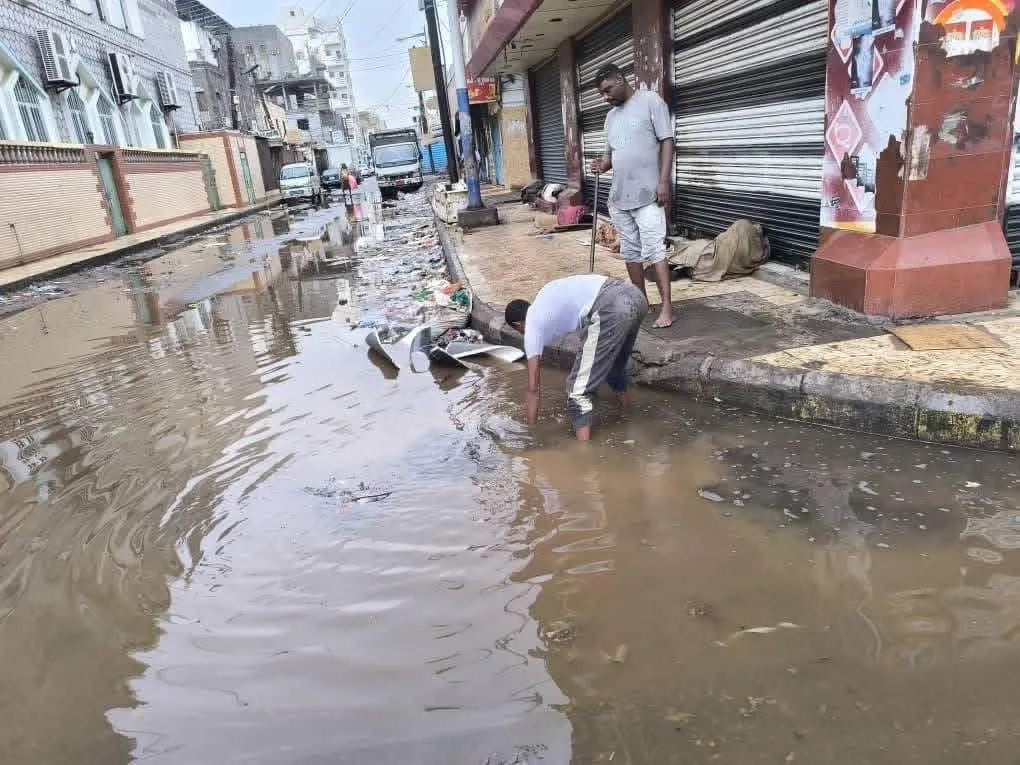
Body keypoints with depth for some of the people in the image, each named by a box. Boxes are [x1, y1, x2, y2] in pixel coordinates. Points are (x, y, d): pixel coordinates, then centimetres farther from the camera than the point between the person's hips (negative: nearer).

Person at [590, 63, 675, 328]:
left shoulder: (650, 101, -3)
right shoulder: (611, 116, 17)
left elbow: (667, 142, -8)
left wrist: (664, 181, -17)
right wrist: (602, 164, -2)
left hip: (647, 194, -7)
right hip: (619, 195, 7)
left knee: (653, 250, -12)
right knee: (630, 251, 11)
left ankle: (667, 306, -10)